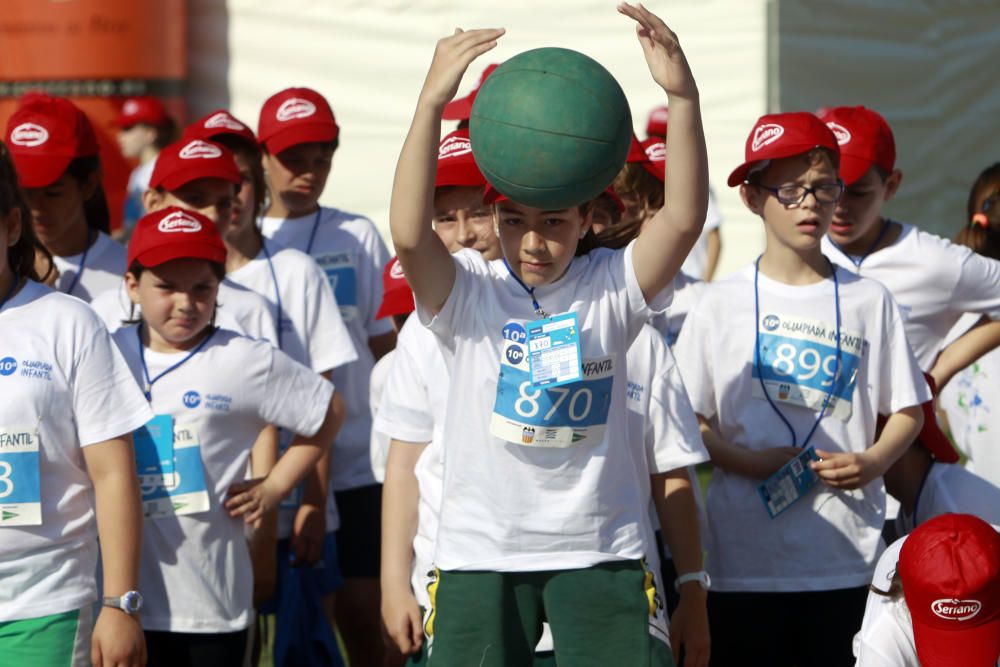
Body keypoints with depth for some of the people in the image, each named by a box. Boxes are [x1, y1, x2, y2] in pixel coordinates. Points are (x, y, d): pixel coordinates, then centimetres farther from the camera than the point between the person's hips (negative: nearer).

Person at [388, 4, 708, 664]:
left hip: (600, 551, 0)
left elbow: (684, 218, -18)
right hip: (481, 552, 0)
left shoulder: (611, 288, -3)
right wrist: (432, 101, -32)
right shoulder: (468, 292, -4)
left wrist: (683, 97, -31)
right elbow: (409, 233, -24)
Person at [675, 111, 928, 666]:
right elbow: (687, 417, 4)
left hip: (846, 555, 1)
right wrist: (745, 462, -12)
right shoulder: (722, 303, 5)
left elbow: (907, 410, 12)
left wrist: (873, 462, -8)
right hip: (746, 553, -1)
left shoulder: (869, 301, 8)